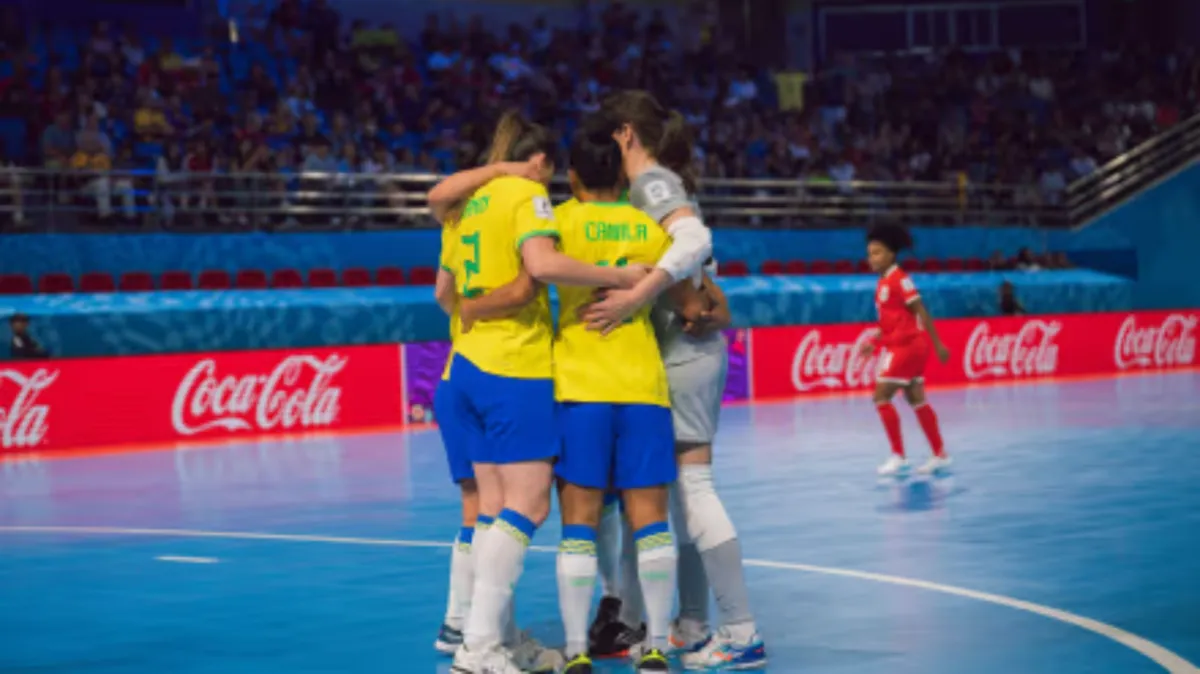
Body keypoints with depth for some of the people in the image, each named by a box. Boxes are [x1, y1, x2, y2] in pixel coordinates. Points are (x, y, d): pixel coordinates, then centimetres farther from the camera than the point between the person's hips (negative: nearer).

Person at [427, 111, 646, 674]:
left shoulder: (470, 201, 16)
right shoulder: (528, 194, -7)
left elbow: (447, 292, 23)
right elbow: (541, 263, -24)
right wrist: (618, 277, -19)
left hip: (468, 366, 9)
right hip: (516, 369, -9)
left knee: (496, 506, 10)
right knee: (527, 505, -9)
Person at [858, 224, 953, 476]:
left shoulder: (899, 279, -15)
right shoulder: (883, 282, 12)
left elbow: (920, 311, -16)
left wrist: (938, 345, -16)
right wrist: (874, 342, 13)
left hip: (907, 345, -9)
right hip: (898, 346, 9)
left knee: (881, 397, -9)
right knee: (916, 399, 12)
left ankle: (898, 456, -4)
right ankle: (940, 455, 18)